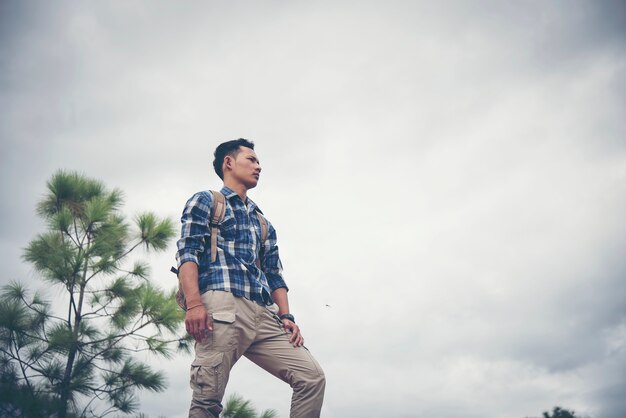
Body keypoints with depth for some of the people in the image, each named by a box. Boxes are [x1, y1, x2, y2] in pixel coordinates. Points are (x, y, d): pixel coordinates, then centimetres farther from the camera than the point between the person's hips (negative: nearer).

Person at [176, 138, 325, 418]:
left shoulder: (263, 223, 33)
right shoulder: (205, 201, 15)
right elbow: (187, 253, 0)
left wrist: (286, 316, 7)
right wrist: (194, 303, -16)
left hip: (264, 316, 6)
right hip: (223, 306, -6)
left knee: (312, 377, -8)